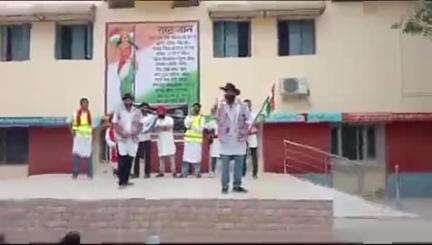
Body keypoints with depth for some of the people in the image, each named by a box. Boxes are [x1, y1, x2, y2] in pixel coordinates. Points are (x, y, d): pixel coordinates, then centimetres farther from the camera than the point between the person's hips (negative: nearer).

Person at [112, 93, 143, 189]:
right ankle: (121, 182, -6)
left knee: (130, 160, 4)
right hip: (122, 139, -2)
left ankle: (126, 180, 15)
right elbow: (115, 124, 0)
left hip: (133, 139, 3)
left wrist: (136, 132, -10)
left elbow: (140, 125, 9)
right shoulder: (119, 111, 3)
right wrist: (122, 133, -15)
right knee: (122, 160, -9)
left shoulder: (137, 112, 8)